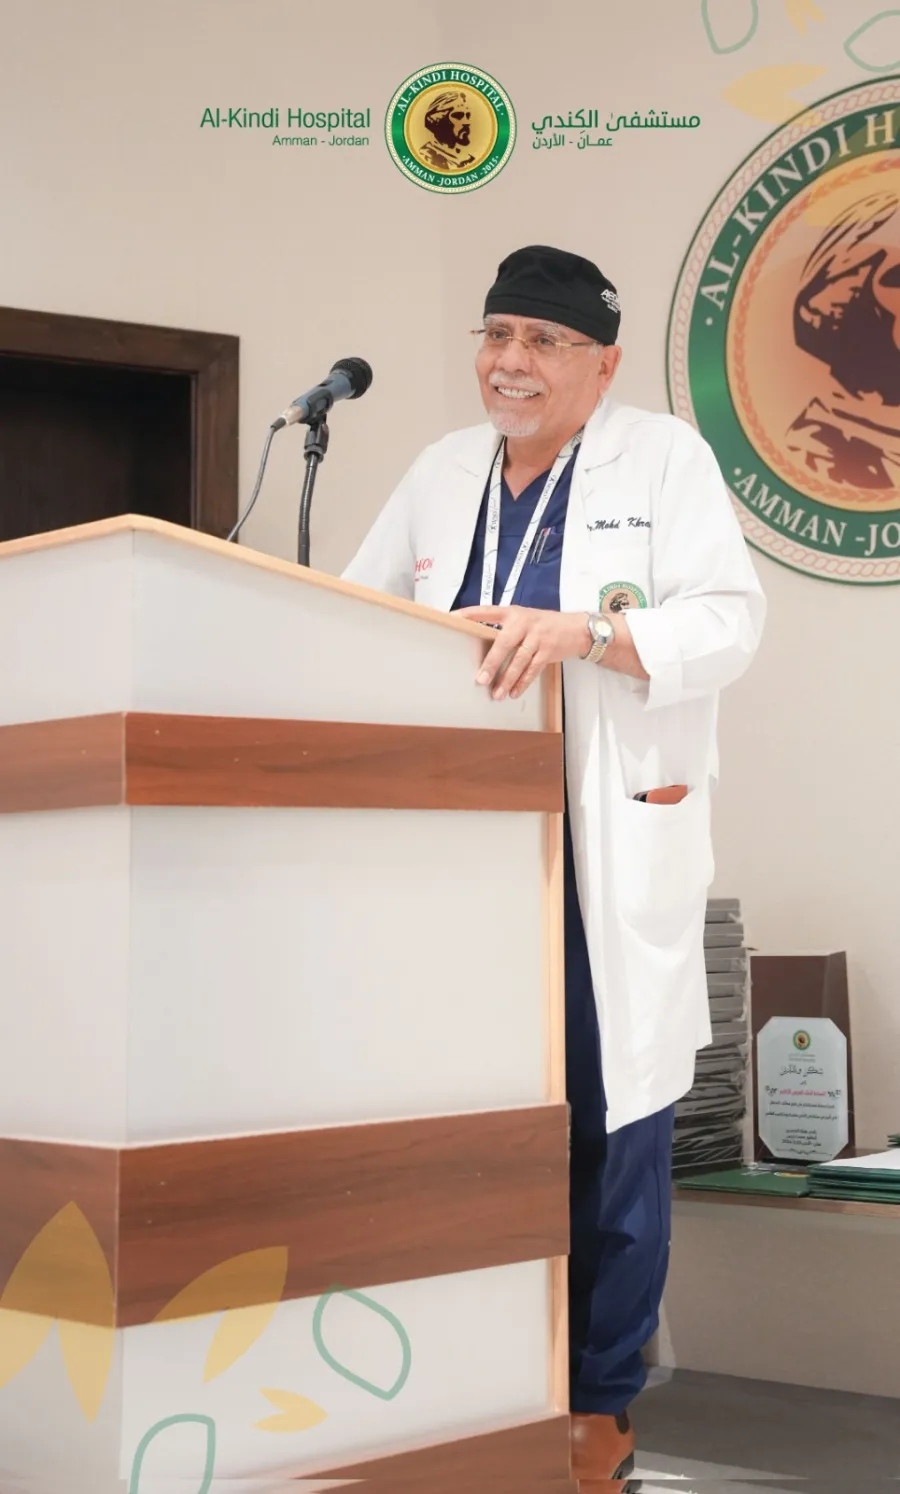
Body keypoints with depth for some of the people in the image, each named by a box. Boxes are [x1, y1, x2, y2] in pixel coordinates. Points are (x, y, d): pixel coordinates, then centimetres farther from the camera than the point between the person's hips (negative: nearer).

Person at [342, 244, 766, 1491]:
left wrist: (582, 630, -22)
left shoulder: (665, 458, 1)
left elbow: (730, 620, -9)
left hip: (611, 859, -4)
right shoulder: (443, 473, 16)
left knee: (613, 1130, 2)